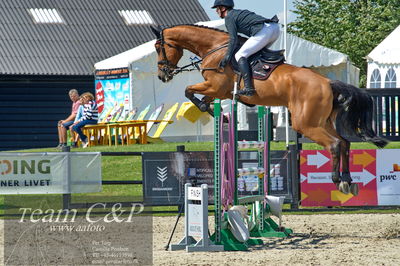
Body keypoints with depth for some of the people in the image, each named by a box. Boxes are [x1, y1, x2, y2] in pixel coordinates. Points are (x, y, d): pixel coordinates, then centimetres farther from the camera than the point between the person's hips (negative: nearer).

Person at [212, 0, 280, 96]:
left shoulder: (229, 18, 4)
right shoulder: (239, 13, 31)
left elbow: (233, 39, -7)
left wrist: (227, 57, -9)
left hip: (264, 31, -9)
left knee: (240, 55, -7)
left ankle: (248, 87, -20)